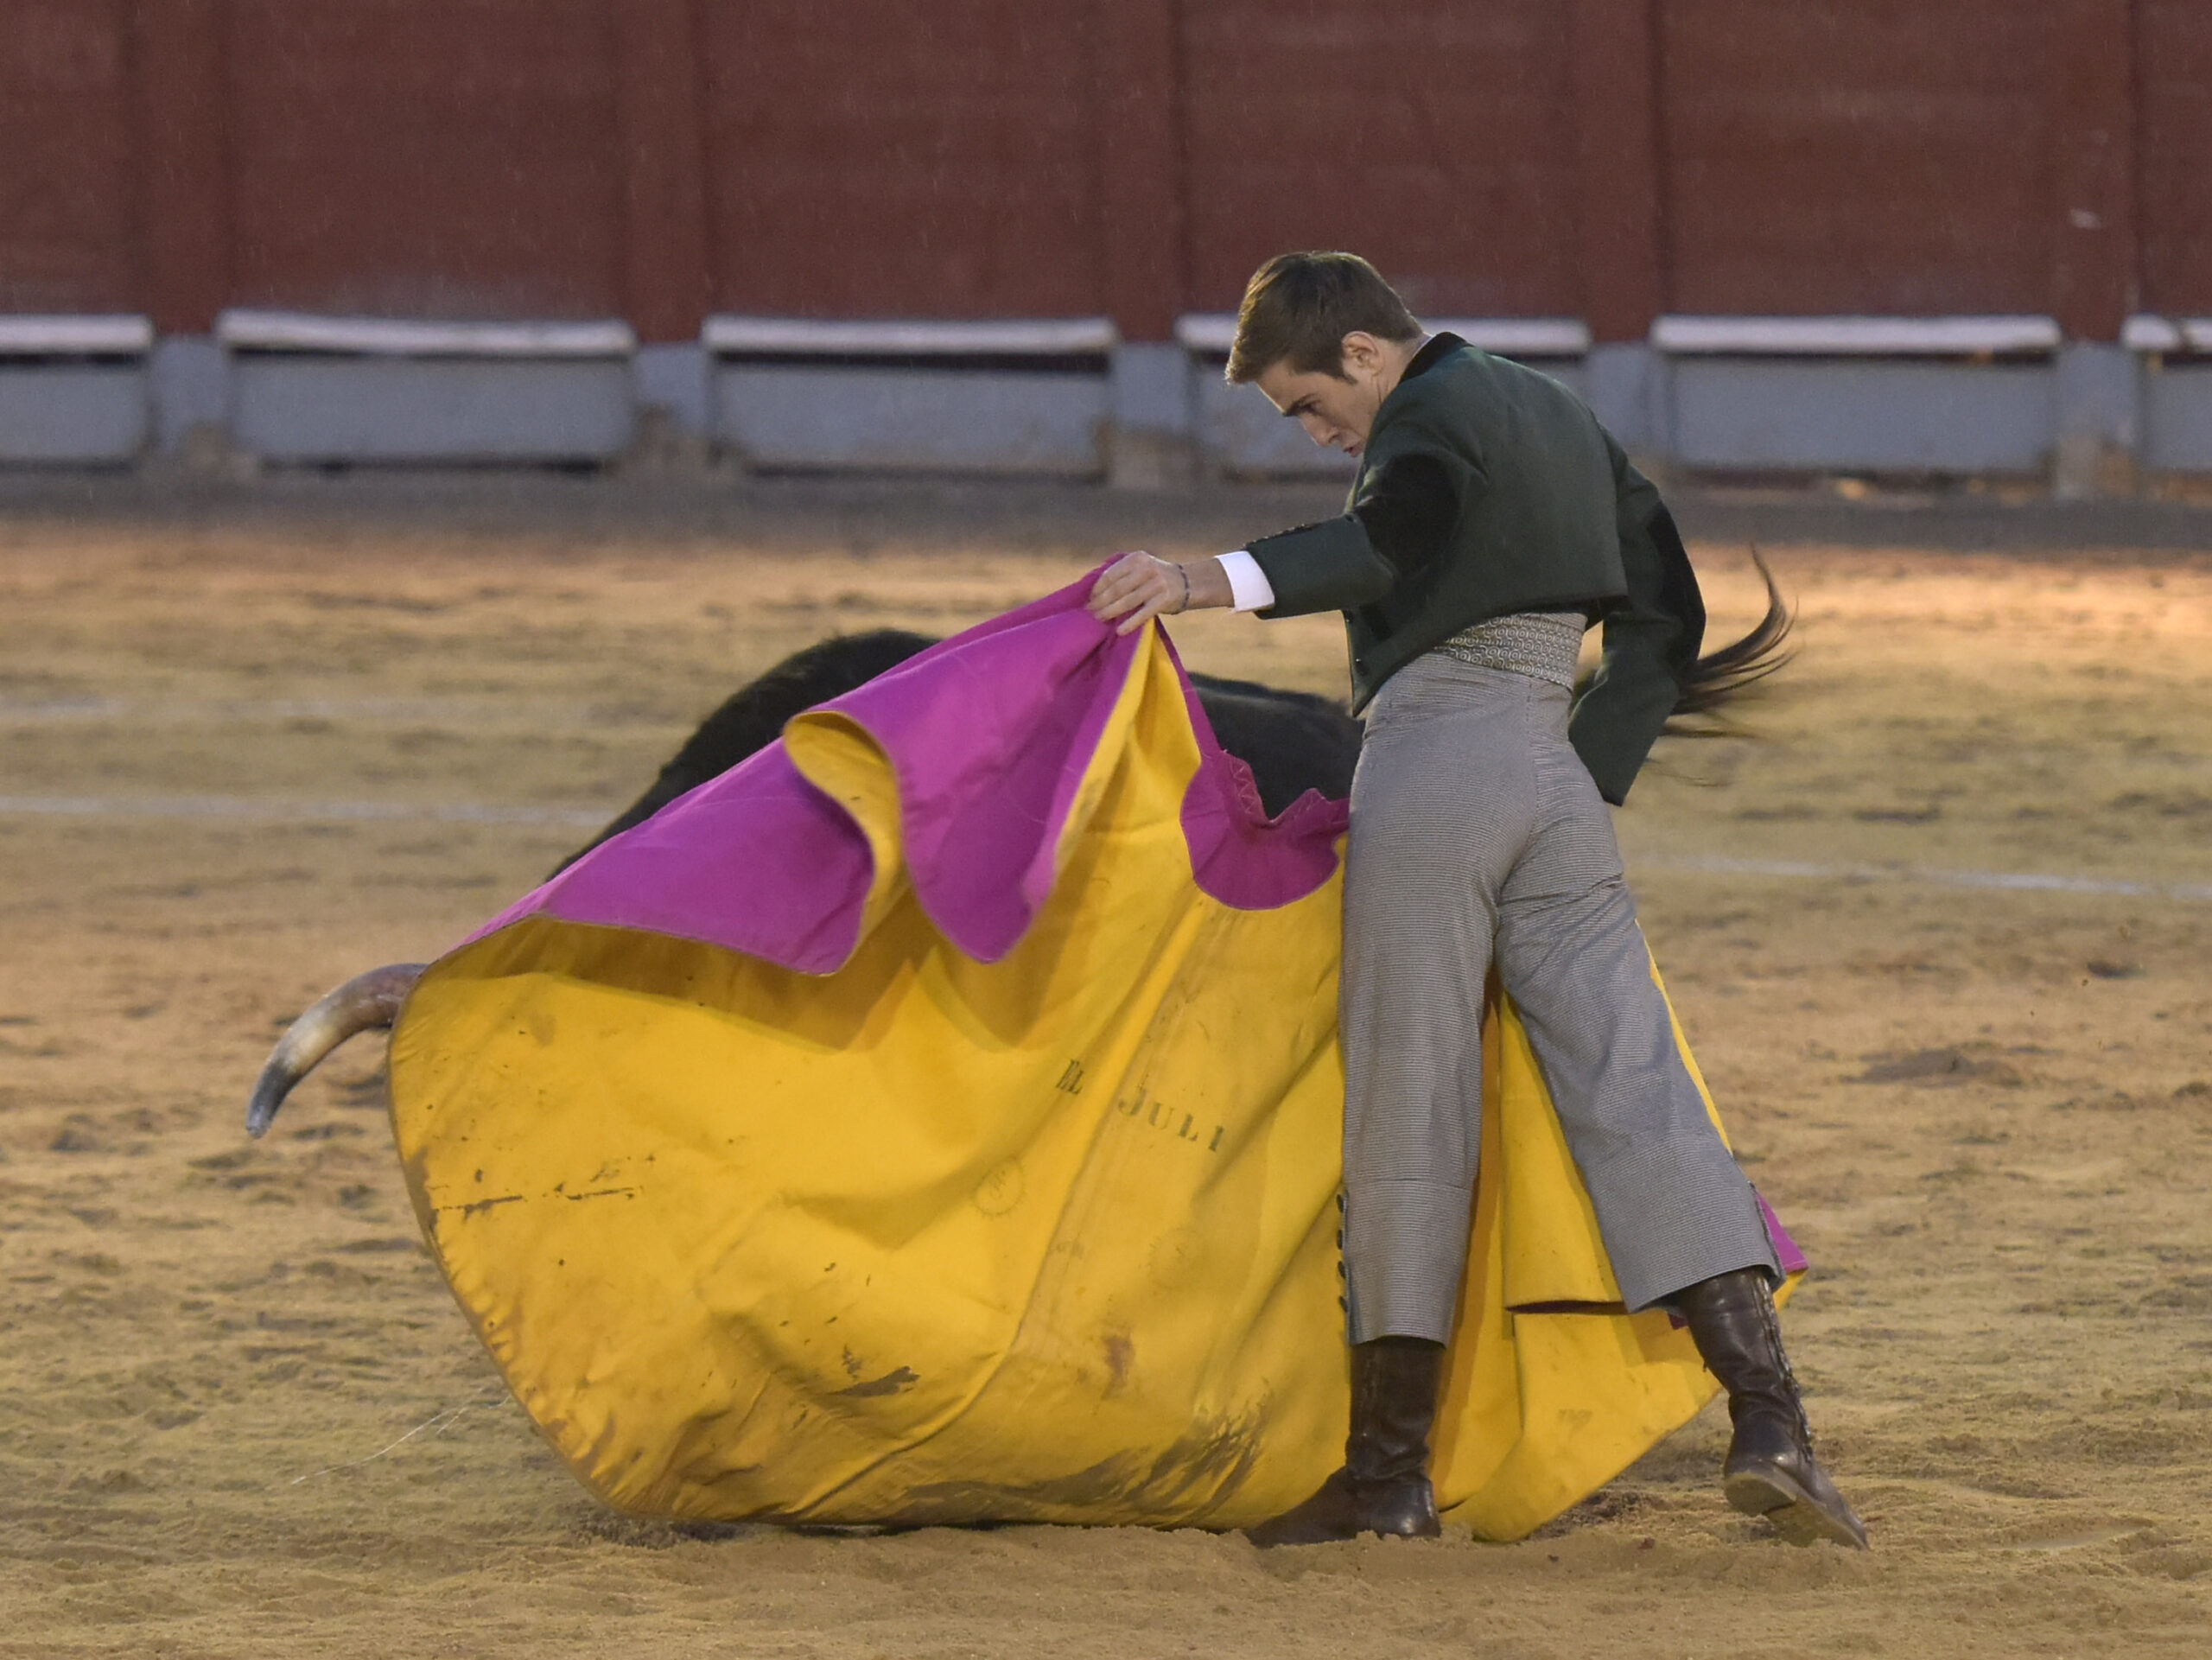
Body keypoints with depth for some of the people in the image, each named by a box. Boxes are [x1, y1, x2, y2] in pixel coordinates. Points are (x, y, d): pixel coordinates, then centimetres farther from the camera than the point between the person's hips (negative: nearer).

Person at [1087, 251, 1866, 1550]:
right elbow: (1666, 624, 23)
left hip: (1432, 762, -7)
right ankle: (1770, 1417, -18)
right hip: (1556, 779, 7)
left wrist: (1212, 581, -40)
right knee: (1634, 1092, -3)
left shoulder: (1432, 416, -3)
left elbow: (1395, 539, -27)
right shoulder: (1563, 421, 22)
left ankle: (1391, 1468, 5)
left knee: (1410, 1116, 0)